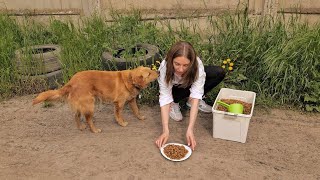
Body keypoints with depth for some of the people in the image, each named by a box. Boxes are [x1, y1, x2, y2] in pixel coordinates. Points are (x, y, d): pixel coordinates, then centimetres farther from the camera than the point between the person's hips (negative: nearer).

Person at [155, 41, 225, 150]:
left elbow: (195, 94, -40)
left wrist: (190, 129, -48)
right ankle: (174, 103, -2)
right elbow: (165, 97, -38)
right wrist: (165, 131, -46)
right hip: (173, 87, -2)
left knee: (219, 73, -20)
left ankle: (190, 102, -6)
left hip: (189, 82, 2)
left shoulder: (197, 65, -36)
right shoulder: (165, 67, -37)